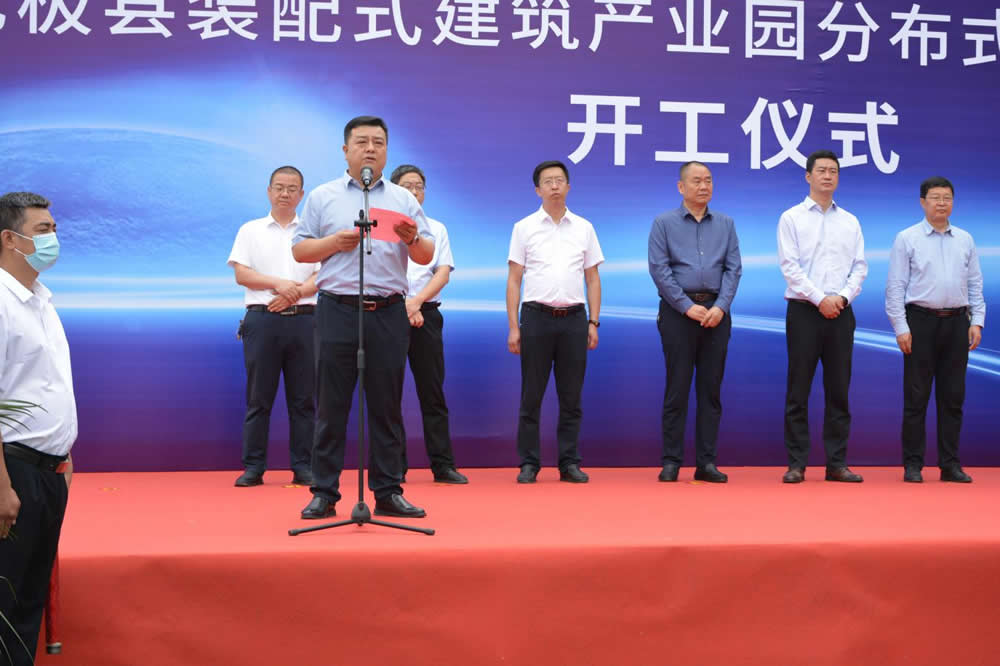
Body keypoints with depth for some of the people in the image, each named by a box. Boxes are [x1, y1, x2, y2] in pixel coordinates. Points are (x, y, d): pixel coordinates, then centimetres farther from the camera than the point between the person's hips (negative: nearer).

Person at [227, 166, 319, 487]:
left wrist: (294, 293, -12)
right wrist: (278, 284, -10)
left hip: (303, 319, 1)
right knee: (258, 397, 0)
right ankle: (253, 467, 5)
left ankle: (303, 467, 6)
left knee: (303, 398, 1)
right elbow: (241, 274, 2)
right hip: (262, 319, 0)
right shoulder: (251, 230, 13)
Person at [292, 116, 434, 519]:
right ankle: (324, 493, 6)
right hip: (338, 311, -1)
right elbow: (299, 251, 7)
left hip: (388, 313, 2)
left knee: (387, 406, 4)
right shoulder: (323, 197, 10)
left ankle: (388, 492, 11)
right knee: (331, 406, 0)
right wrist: (335, 242, -8)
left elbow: (426, 257, 9)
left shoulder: (403, 199, 14)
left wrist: (413, 238, -12)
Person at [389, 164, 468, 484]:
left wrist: (416, 301, -11)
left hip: (427, 314, 2)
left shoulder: (437, 229, 16)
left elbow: (444, 273, 5)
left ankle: (443, 464, 3)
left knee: (433, 391, 1)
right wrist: (403, 307, -13)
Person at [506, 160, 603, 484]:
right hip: (536, 316, -2)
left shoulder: (584, 228, 10)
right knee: (531, 396, 1)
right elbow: (513, 280, 3)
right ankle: (529, 464, 8)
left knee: (571, 397, 5)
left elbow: (593, 278, 11)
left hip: (574, 318, 2)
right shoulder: (524, 227, 4)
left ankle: (569, 463, 12)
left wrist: (593, 322, 3)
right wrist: (513, 328, -4)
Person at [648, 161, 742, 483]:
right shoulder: (664, 223, 3)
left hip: (716, 311, 3)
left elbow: (733, 268, 5)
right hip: (677, 311, -3)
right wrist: (688, 307, -11)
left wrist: (720, 307, -9)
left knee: (711, 388, 4)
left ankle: (706, 462, 9)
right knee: (677, 389, -1)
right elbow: (658, 269, -5)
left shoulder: (725, 224, 12)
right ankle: (671, 462, 5)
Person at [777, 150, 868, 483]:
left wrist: (843, 297, -8)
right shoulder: (792, 218, 3)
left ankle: (837, 463, 10)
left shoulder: (850, 222, 15)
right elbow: (790, 266, -6)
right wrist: (820, 299, -12)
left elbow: (860, 267, 9)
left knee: (839, 390, 4)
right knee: (798, 391, -2)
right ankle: (796, 464, 3)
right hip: (804, 311, -3)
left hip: (840, 312, 4)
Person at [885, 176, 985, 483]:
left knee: (952, 396, 6)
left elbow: (975, 285, 13)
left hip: (956, 323, 4)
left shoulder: (965, 240, 12)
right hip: (921, 321, -4)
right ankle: (912, 464, 5)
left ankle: (950, 464, 13)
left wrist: (977, 321, 3)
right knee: (916, 397, -1)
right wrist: (901, 328, -10)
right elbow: (895, 286, -4)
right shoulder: (907, 239, 0)